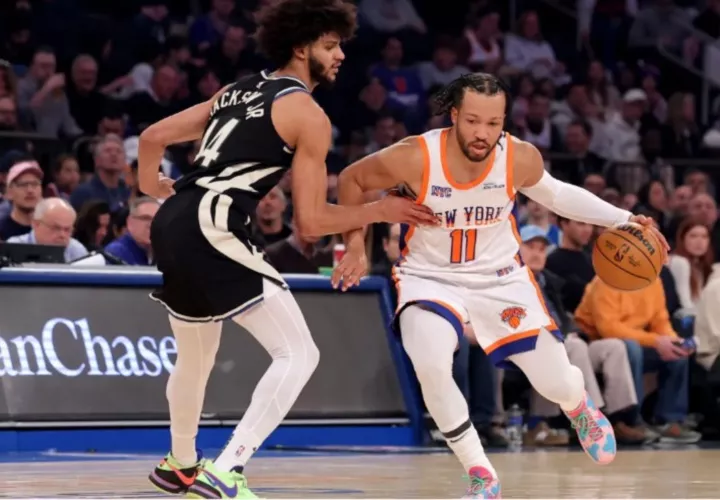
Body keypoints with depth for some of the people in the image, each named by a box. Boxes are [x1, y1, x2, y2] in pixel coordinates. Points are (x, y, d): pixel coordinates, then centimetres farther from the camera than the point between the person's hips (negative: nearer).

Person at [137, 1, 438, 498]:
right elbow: (311, 221, -4)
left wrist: (151, 186, 44)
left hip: (171, 228, 9)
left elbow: (154, 136, 24)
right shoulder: (308, 115, -3)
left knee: (196, 357, 30)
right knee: (299, 354, -8)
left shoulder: (239, 91, 20)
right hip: (214, 232, -9)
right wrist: (380, 210, 9)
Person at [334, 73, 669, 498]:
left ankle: (580, 408, 45)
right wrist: (355, 245, -9)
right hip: (430, 277, -2)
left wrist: (623, 219, -2)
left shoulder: (521, 158, -19)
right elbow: (352, 179, -7)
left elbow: (553, 193, 4)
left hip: (500, 277, 2)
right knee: (431, 367, -32)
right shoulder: (414, 158, -27)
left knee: (558, 385, 2)